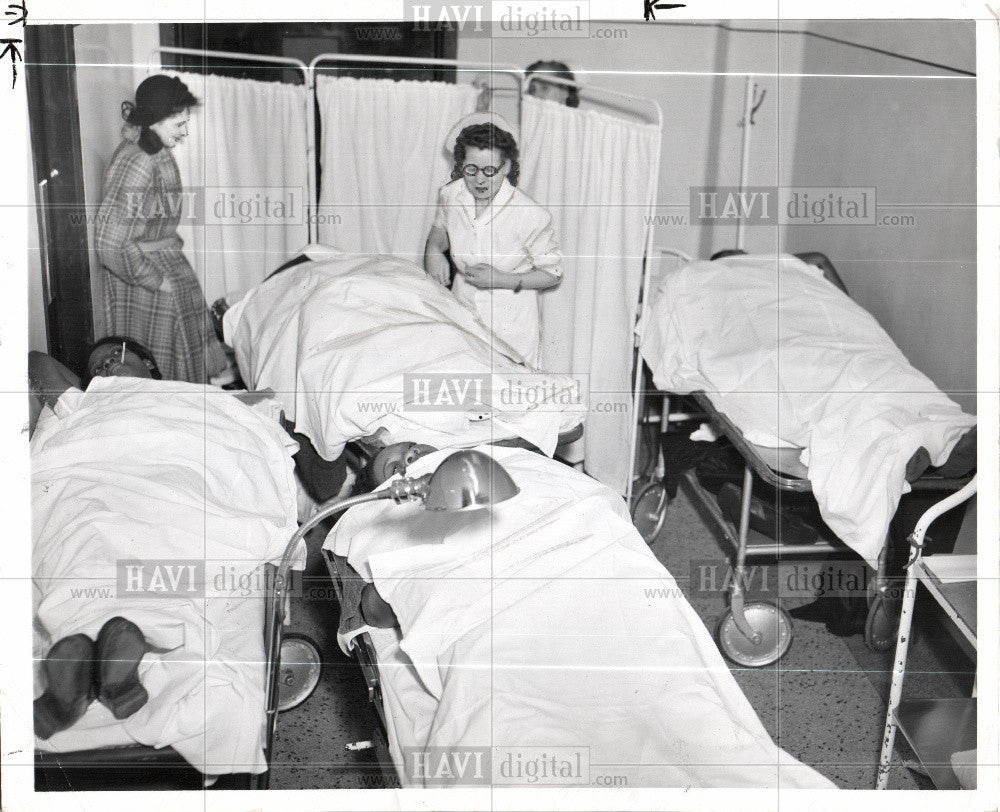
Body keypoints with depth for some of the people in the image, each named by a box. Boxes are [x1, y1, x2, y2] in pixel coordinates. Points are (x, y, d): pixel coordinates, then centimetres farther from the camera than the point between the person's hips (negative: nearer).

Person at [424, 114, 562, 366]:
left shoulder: (531, 216, -22)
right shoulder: (450, 195, -7)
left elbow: (553, 274, -11)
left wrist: (504, 280, -22)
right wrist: (433, 251, -6)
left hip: (510, 324, -4)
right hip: (462, 308, 4)